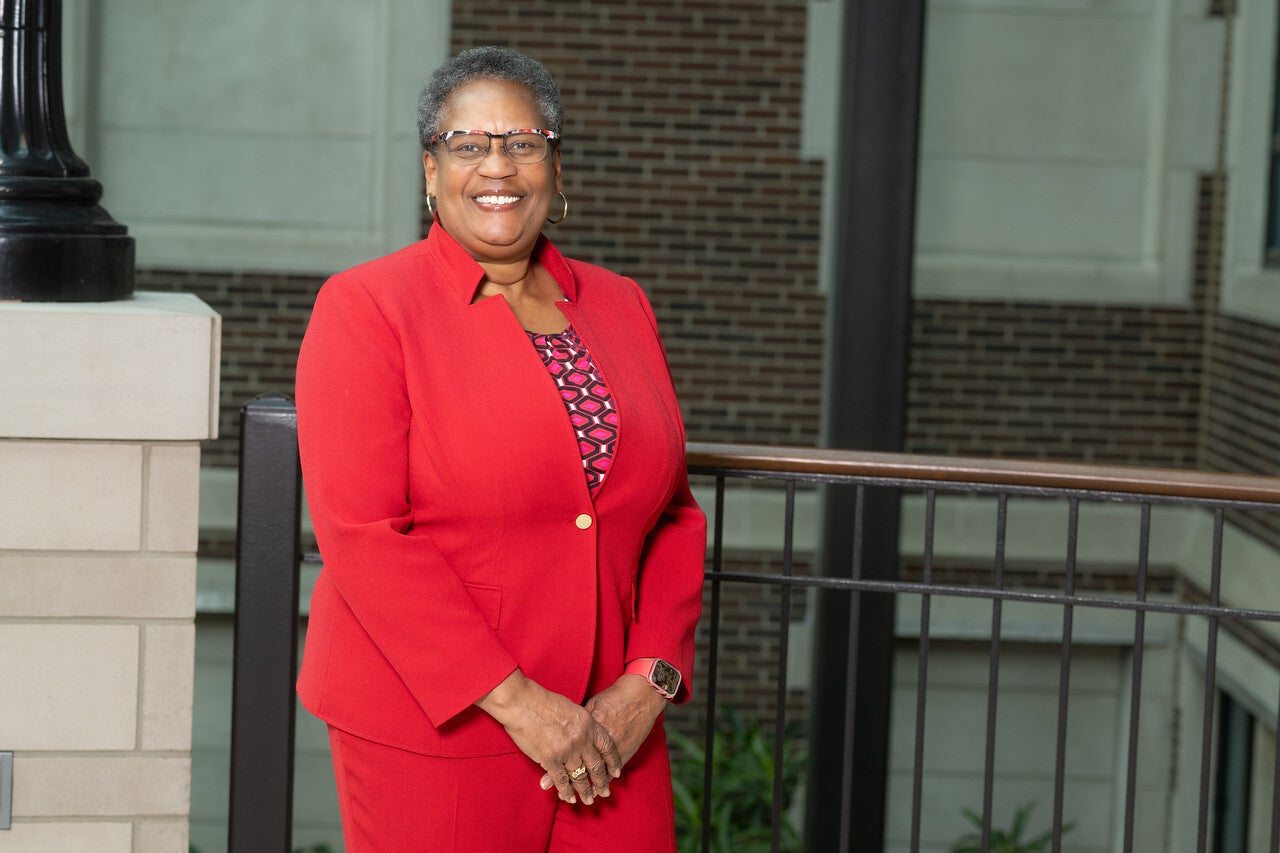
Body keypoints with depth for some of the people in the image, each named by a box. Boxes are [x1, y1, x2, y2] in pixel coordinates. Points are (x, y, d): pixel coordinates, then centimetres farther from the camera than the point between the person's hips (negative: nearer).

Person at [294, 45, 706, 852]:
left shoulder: (621, 307, 11)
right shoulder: (363, 308, -4)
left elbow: (673, 516, 12)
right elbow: (363, 535, -12)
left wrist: (649, 682, -3)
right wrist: (512, 699, -15)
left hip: (604, 729, 4)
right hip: (430, 729, -4)